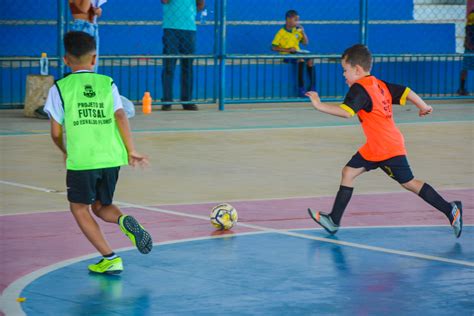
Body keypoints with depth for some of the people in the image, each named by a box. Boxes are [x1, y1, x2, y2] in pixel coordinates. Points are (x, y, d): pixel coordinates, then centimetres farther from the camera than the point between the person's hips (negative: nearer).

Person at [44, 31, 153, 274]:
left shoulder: (60, 88, 3)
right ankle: (125, 221, -12)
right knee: (101, 206, 22)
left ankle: (109, 259, 1)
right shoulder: (107, 83, 8)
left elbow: (56, 132, 4)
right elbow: (120, 117, -5)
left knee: (79, 208, 14)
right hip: (111, 158, 3)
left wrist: (65, 152, 24)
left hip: (81, 160, -3)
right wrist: (131, 152, -4)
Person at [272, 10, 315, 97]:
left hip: (297, 53, 6)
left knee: (310, 60, -21)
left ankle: (312, 86, -17)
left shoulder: (297, 31, 8)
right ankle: (301, 88, -32)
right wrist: (287, 50, -18)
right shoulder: (281, 33, -8)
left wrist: (302, 32, -1)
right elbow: (273, 47, -10)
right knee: (301, 60, -33)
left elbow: (305, 43, 13)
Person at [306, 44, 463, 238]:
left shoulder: (359, 89, -16)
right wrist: (423, 107, 23)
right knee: (349, 172, 8)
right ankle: (333, 221, 10)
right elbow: (406, 92, 9)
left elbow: (346, 111, -31)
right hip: (374, 149, 10)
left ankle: (450, 210, 3)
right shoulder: (379, 84, 10)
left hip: (387, 148, -10)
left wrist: (320, 106, -29)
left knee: (408, 182, -3)